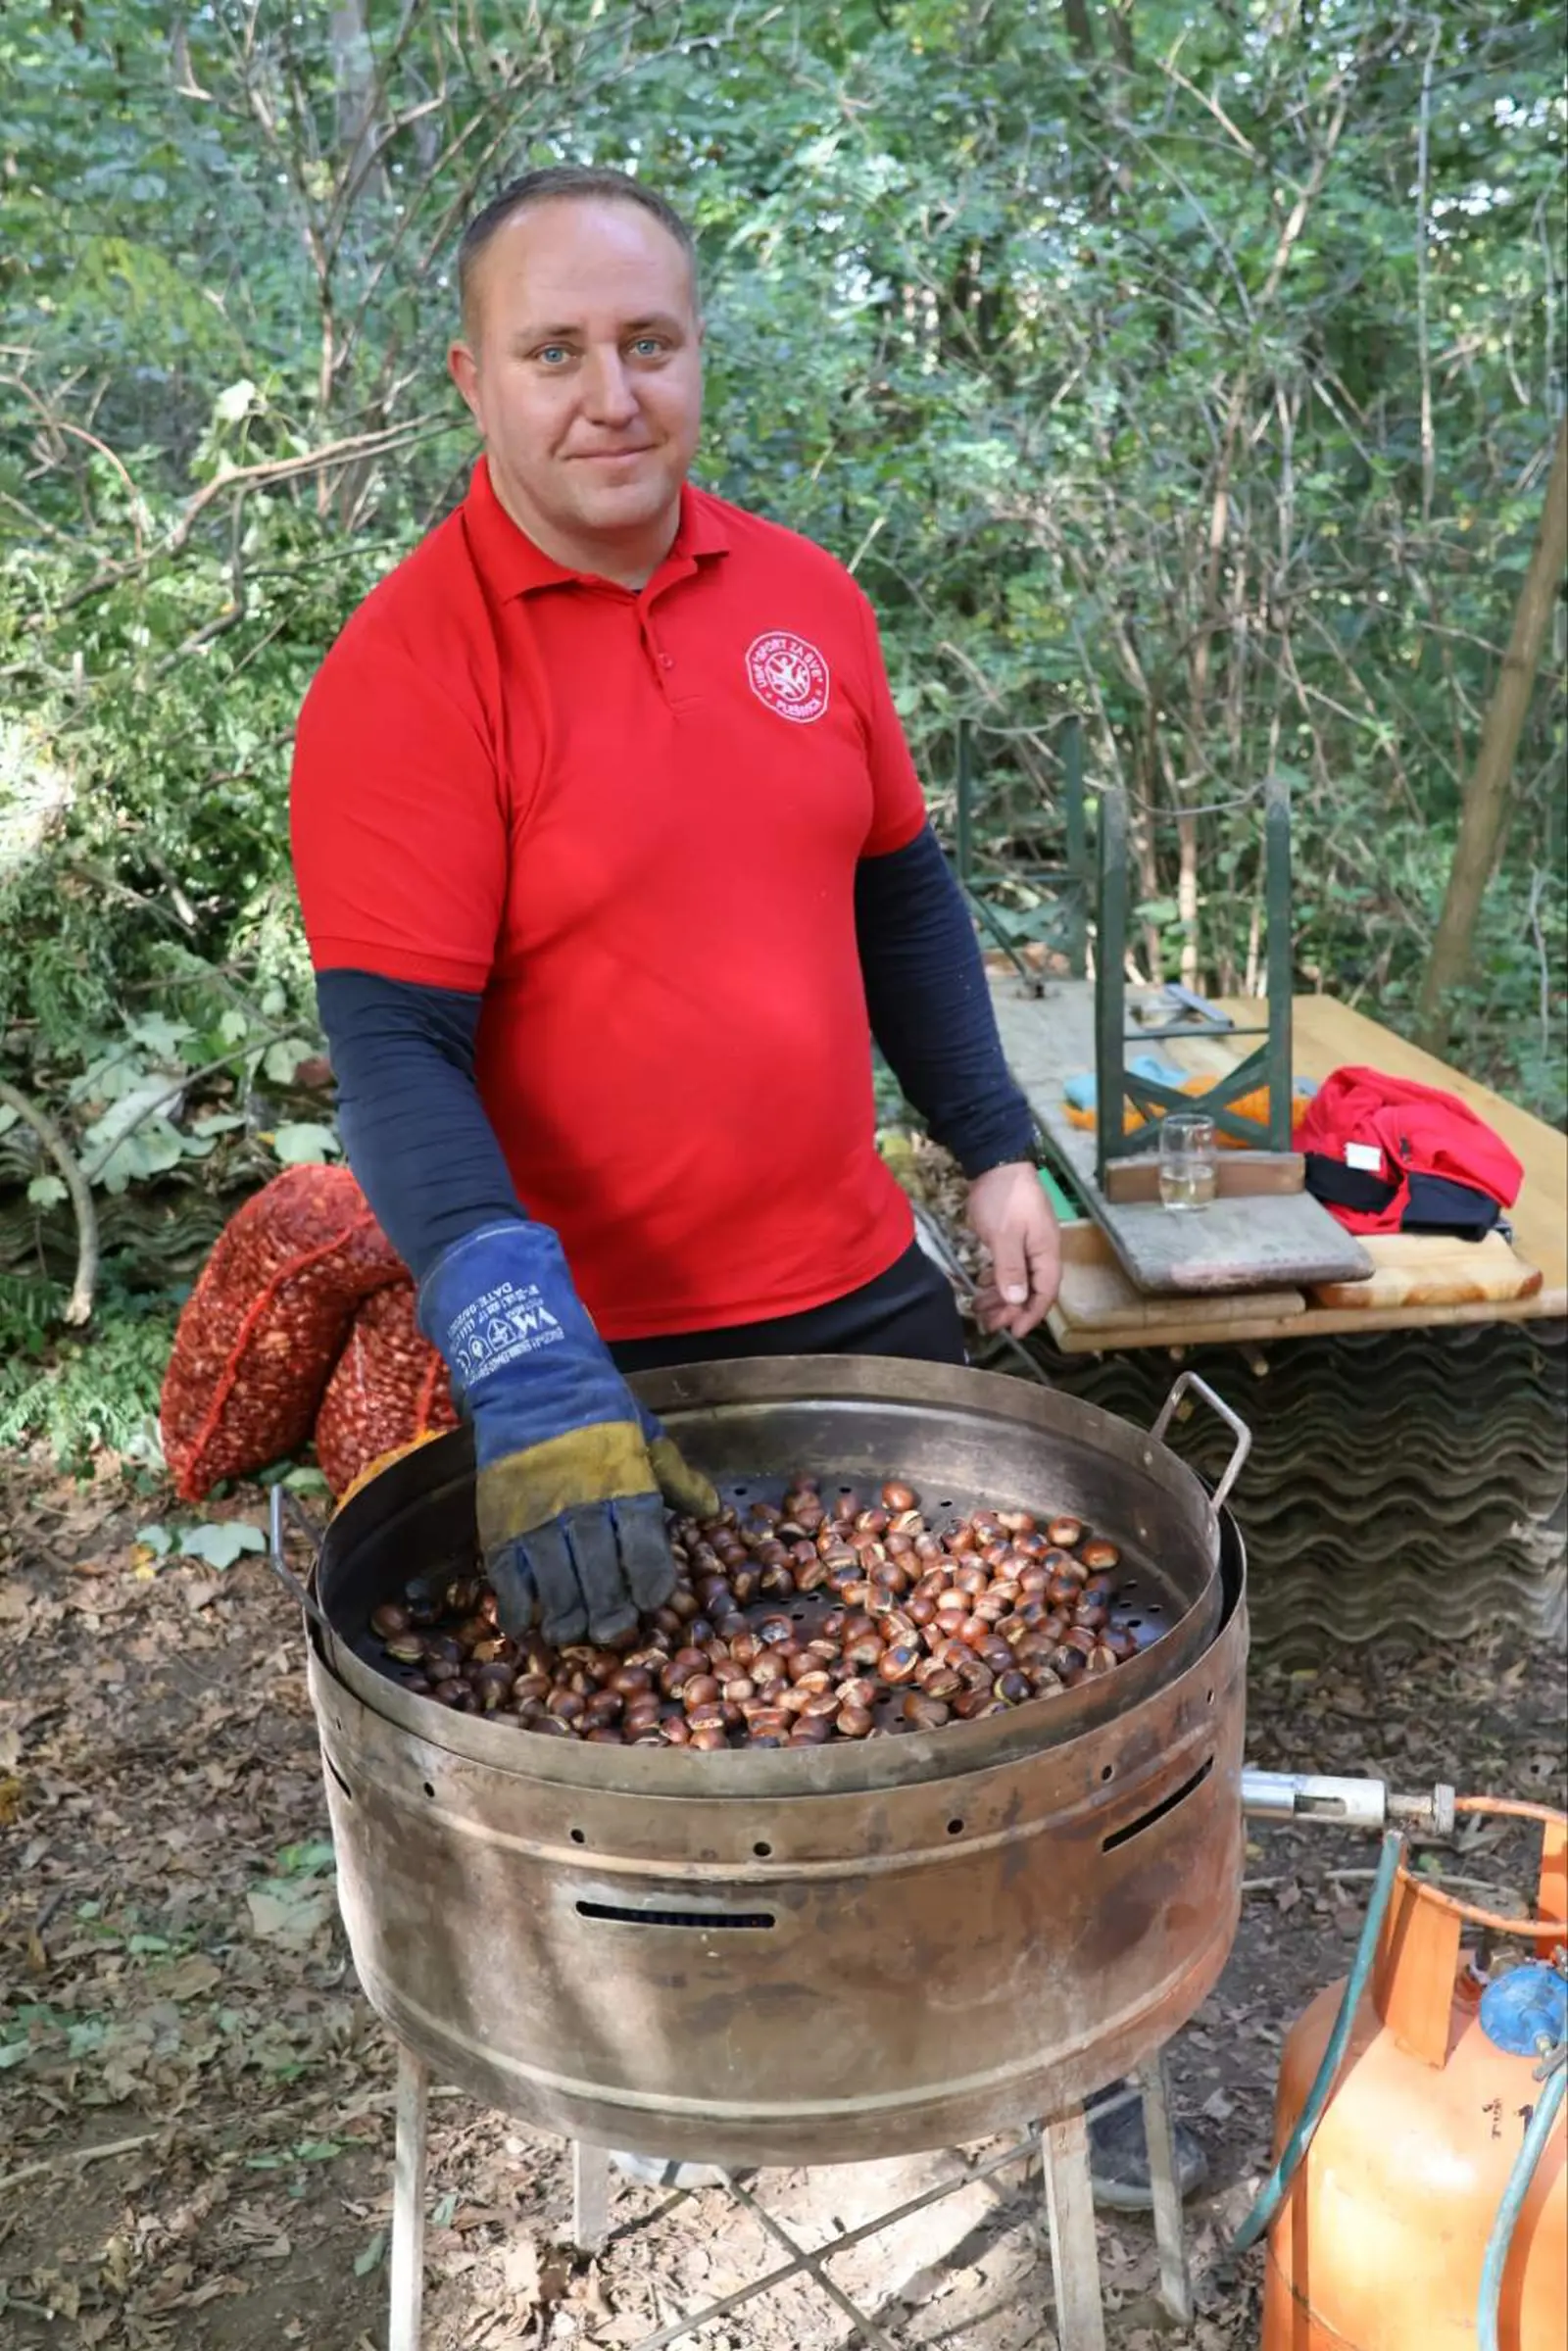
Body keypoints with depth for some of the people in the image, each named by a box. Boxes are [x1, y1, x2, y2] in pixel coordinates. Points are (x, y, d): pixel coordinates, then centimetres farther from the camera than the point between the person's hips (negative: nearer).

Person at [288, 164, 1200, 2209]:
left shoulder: (803, 598, 2)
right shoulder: (407, 666, -14)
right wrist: (526, 1362, -33)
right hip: (593, 1351, -5)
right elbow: (392, 1049, -21)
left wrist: (995, 1149, 9)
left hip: (862, 1279, 6)